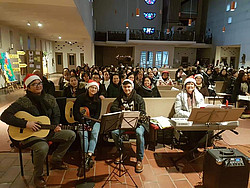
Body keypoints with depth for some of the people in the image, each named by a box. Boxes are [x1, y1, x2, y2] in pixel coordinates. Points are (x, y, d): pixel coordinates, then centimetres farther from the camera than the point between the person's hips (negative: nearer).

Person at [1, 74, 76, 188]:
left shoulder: (50, 99, 4)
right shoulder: (23, 101, -12)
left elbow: (56, 115, 11)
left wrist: (55, 126, -9)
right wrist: (26, 124, -26)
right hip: (29, 134, -6)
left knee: (71, 135, -2)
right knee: (43, 147, -36)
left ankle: (55, 161, 13)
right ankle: (38, 176, -5)